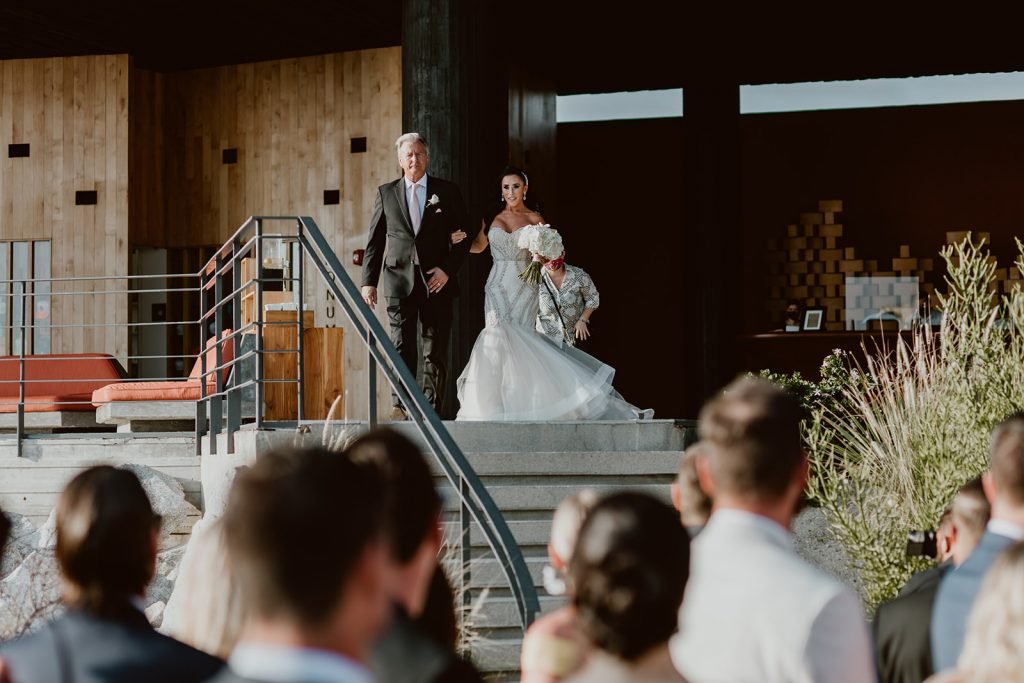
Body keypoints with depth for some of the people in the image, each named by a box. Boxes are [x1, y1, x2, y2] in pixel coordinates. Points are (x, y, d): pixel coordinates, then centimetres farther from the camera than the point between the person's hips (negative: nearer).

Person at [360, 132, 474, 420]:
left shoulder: (448, 192, 7)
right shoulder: (386, 193, 9)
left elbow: (464, 237, 7)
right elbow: (375, 241, 9)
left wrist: (448, 269, -6)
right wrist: (369, 282, 2)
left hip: (436, 281, 0)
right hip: (400, 280, 0)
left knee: (436, 350, 0)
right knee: (401, 348, -5)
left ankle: (431, 409, 4)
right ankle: (400, 405, -4)